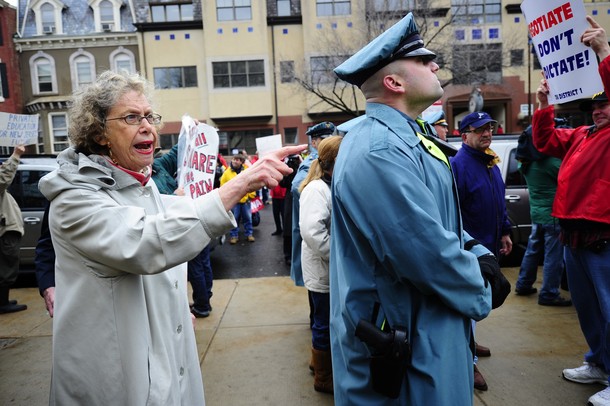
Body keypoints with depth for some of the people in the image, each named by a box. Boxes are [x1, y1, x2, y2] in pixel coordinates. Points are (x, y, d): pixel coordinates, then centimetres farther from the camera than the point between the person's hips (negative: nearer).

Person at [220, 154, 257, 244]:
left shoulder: (247, 171, 1)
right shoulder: (227, 172, -2)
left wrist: (251, 195, 3)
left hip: (245, 199, 1)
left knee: (248, 218, 9)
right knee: (234, 219, 5)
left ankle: (249, 234, 22)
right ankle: (234, 235, 16)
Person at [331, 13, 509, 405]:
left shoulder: (405, 137, 8)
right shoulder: (378, 151, -28)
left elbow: (444, 218, 15)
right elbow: (428, 252, -29)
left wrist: (481, 256, -2)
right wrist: (481, 295, -11)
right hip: (403, 338, -10)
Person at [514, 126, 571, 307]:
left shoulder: (527, 164, 3)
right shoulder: (550, 162, -20)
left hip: (536, 212, 8)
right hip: (552, 214, -8)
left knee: (533, 249, 19)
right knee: (553, 255, 2)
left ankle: (523, 285, 30)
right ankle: (549, 294, 10)